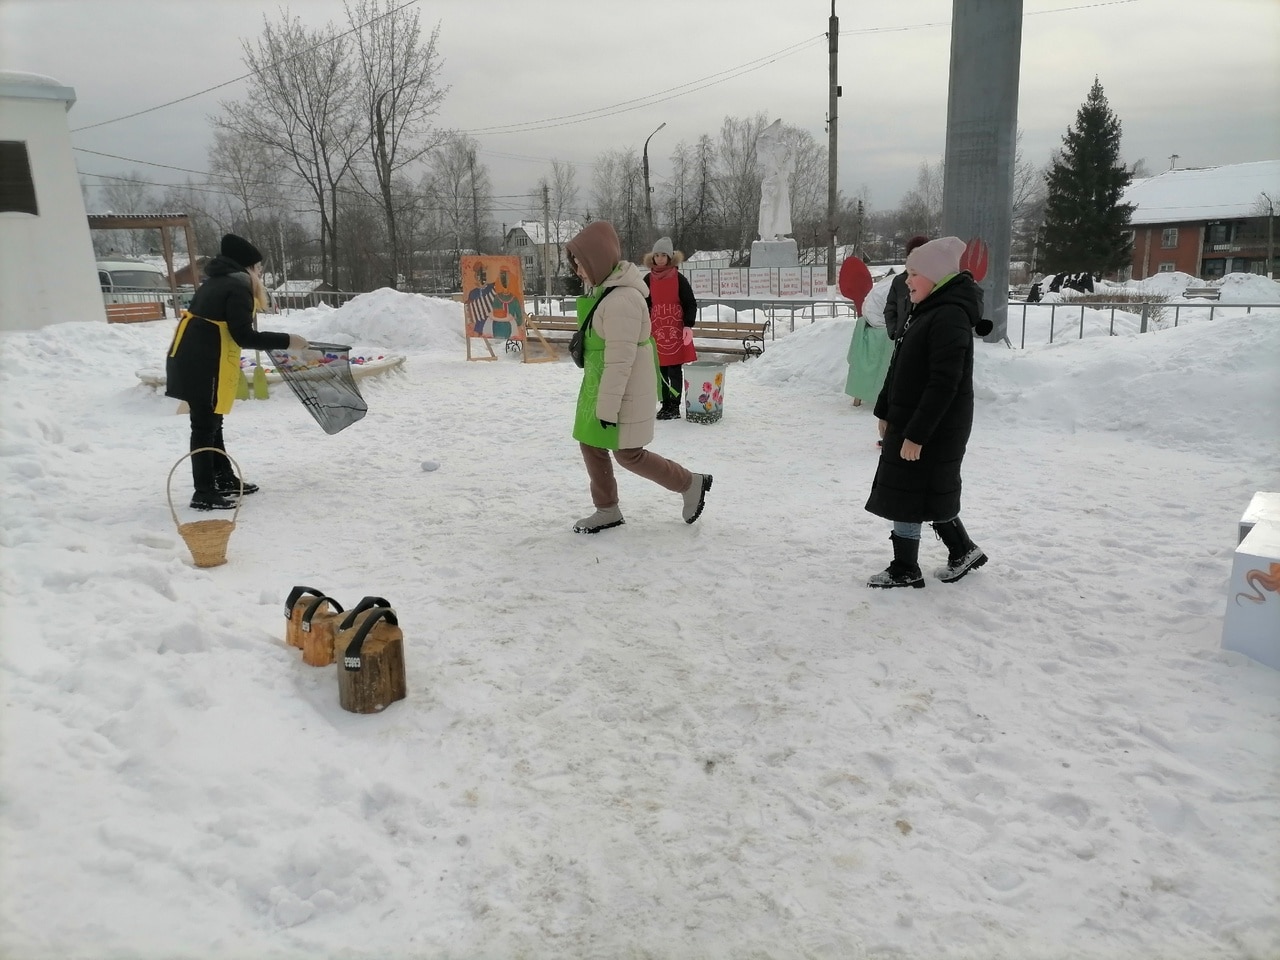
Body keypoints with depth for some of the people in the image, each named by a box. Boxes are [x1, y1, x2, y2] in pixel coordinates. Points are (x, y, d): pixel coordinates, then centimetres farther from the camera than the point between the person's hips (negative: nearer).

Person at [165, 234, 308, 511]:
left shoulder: (216, 282, 20)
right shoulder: (238, 288, -10)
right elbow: (244, 336, -16)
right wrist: (286, 341, -12)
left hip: (189, 361, 10)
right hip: (203, 365, -10)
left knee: (211, 423, 17)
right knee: (205, 427, -6)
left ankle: (225, 480, 29)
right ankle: (204, 494, -2)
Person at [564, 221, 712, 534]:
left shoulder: (622, 300, -26)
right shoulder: (603, 288, 5)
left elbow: (620, 361, -26)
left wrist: (608, 408, -22)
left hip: (624, 393, -10)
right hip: (599, 387, 10)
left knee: (628, 455, 3)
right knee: (590, 445, 13)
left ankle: (690, 484, 20)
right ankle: (607, 510, 27)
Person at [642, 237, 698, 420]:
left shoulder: (679, 278, -4)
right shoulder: (648, 279, 5)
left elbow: (691, 303, -2)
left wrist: (688, 325, -12)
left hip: (676, 330, -3)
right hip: (656, 330, 3)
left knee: (675, 370, 0)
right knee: (660, 370, 6)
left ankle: (674, 407, 7)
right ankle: (665, 405, 16)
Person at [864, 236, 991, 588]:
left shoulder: (950, 316, -19)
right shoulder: (924, 311, 12)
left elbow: (944, 384, -24)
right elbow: (900, 368, 17)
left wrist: (916, 434, -25)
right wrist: (885, 411, 18)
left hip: (935, 428, -9)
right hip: (908, 421, 10)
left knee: (906, 496, -1)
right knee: (928, 493, 18)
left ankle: (905, 571, 13)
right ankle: (963, 551, 33)